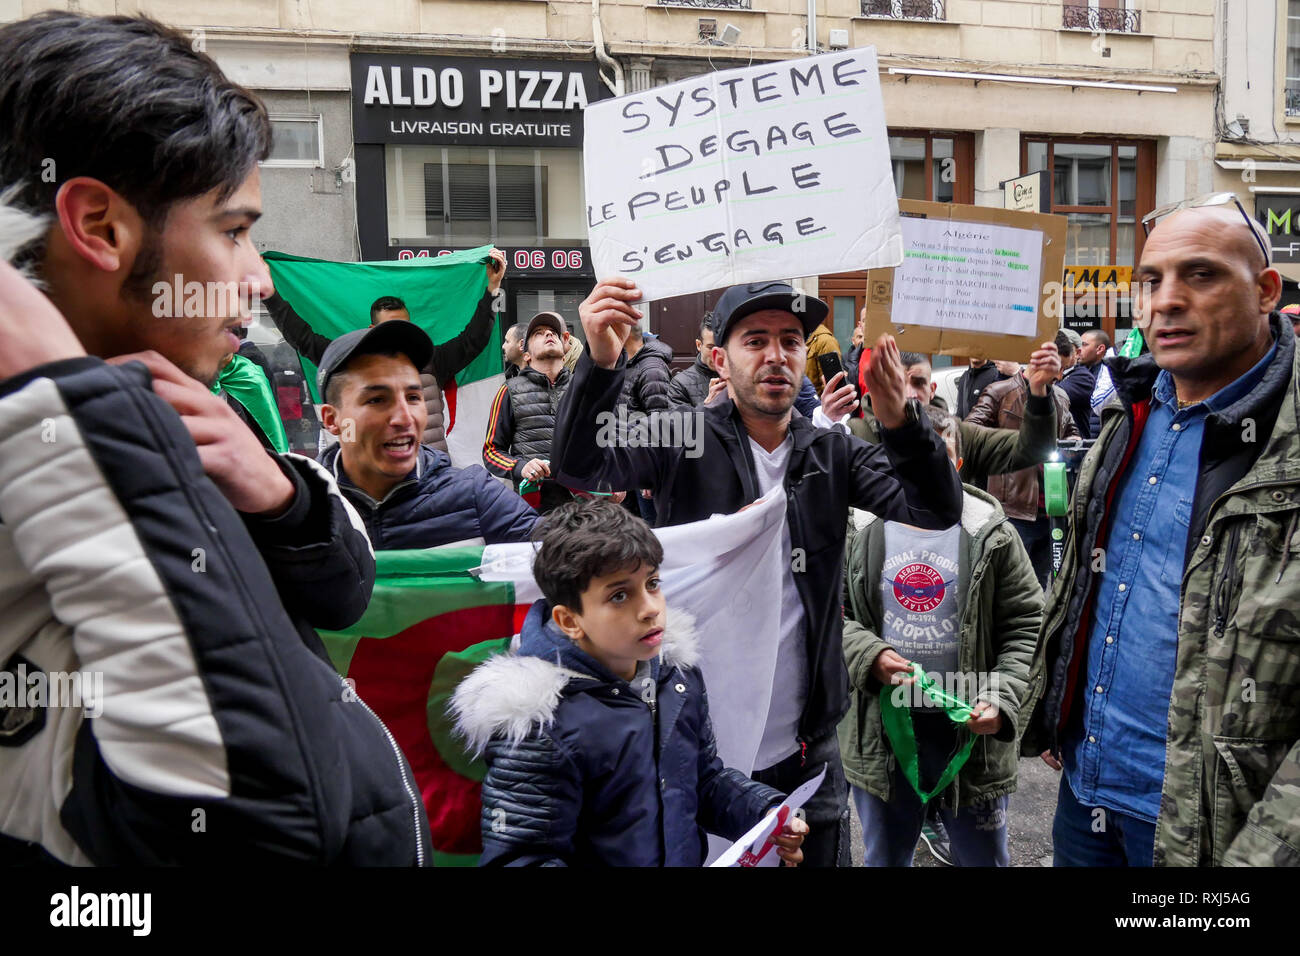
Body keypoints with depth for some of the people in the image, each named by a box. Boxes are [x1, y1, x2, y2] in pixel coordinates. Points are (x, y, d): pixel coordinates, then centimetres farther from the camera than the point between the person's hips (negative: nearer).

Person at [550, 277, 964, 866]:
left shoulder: (833, 453, 3)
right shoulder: (685, 441, -6)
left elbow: (936, 510, -8)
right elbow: (579, 467, -20)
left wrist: (901, 422, -27)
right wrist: (601, 364, -38)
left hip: (806, 746, 3)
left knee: (821, 856, 19)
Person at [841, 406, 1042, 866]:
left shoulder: (991, 534, -2)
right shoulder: (859, 529, 0)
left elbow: (1026, 627, -2)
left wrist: (1003, 698, -15)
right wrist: (869, 655, -15)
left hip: (972, 728, -1)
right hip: (880, 730, 1)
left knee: (982, 856, 16)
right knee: (884, 857, 19)